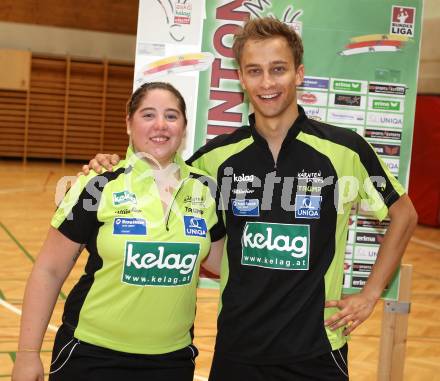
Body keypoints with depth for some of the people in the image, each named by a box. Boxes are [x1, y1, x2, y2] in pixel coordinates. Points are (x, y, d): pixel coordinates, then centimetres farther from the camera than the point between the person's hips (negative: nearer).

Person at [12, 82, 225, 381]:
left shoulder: (206, 190, -1)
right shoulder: (100, 187, -9)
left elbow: (220, 260, 13)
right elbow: (49, 271, -6)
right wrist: (28, 353, -6)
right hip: (91, 356, -2)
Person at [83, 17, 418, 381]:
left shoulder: (345, 149, -9)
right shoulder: (219, 154, -2)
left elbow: (404, 215, 5)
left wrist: (370, 295, 1)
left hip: (315, 351, -2)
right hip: (236, 349, 2)